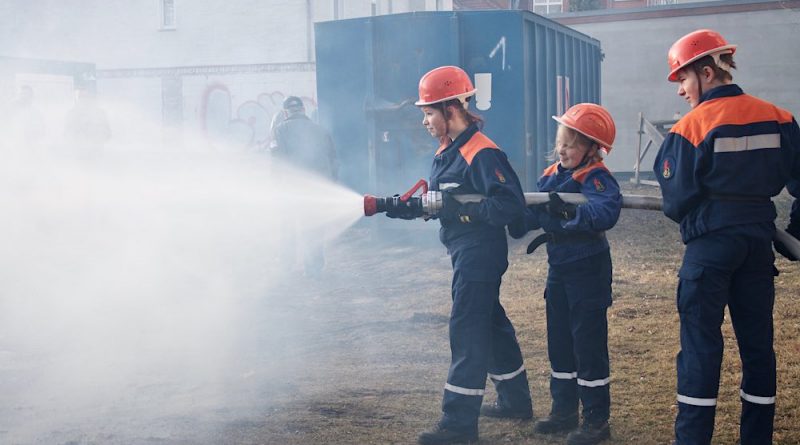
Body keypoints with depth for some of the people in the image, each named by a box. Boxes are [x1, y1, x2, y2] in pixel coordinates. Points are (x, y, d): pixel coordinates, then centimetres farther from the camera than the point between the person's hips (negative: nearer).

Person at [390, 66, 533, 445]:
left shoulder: (482, 153, -19)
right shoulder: (446, 151, 11)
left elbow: (511, 204, -26)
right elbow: (436, 202, 14)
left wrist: (462, 208, -29)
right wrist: (405, 208, -3)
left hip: (479, 256, -10)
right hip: (466, 254, 10)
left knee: (467, 333, -6)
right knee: (491, 325, 19)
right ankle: (516, 400, 33)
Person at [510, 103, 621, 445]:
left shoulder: (596, 177, -19)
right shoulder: (551, 176, 4)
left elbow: (606, 211, -37)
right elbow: (535, 211, 10)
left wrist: (569, 212, -47)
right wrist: (519, 221, -9)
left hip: (587, 270, -8)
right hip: (558, 268, 8)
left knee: (588, 344, -2)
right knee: (559, 343, 15)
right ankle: (564, 410, 28)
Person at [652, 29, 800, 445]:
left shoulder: (692, 126, -12)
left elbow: (676, 199, -9)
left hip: (710, 243, -5)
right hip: (759, 241, 5)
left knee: (700, 345, 1)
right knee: (757, 342, 11)